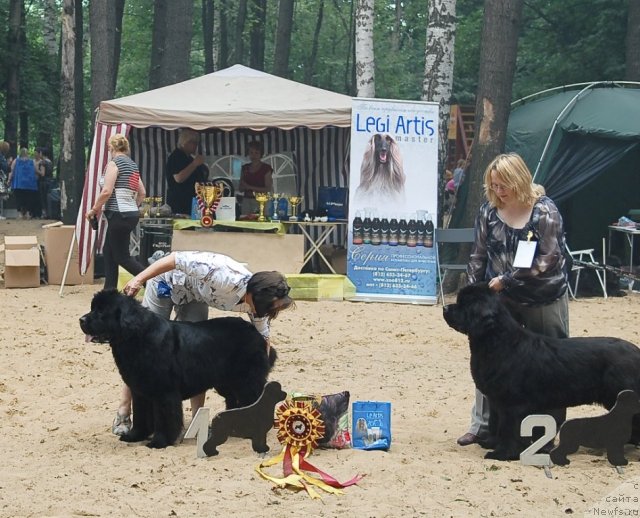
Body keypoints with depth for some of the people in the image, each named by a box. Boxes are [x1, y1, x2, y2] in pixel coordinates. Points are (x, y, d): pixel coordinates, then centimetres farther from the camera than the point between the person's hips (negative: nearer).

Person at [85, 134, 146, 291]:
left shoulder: (114, 163, -10)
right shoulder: (133, 165, 15)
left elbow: (106, 191, -18)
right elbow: (142, 193, 16)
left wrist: (94, 209, -7)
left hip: (119, 215, -9)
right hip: (132, 213, 9)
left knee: (122, 257, -3)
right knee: (108, 252, 15)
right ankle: (109, 290, 13)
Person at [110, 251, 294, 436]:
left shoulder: (257, 301, -19)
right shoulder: (225, 277, -42)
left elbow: (263, 338, -3)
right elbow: (176, 259, -38)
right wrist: (139, 280, -37)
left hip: (194, 295, 5)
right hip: (167, 281, -5)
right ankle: (123, 414, 6)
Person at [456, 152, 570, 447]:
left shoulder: (544, 211, -14)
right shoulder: (489, 211, 0)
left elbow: (549, 259, -19)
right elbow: (479, 256, 6)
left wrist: (506, 279, -20)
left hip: (544, 301, -4)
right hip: (500, 300, 4)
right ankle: (482, 425, 16)